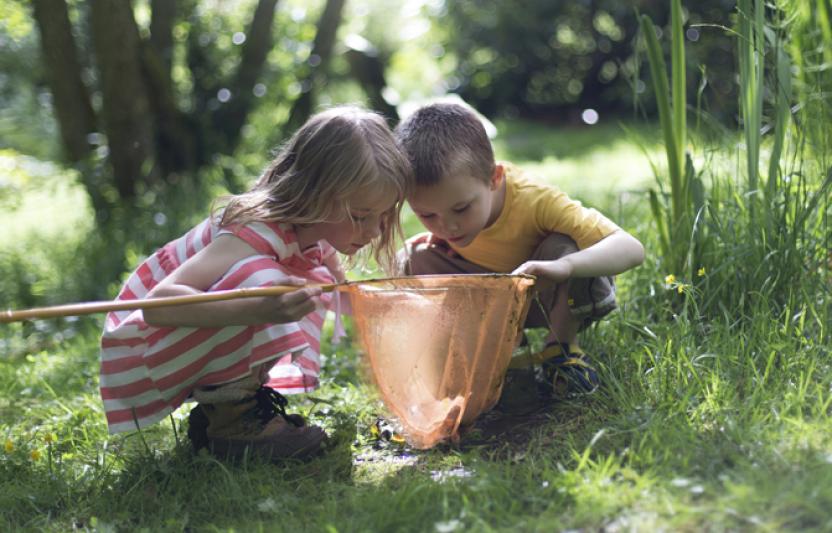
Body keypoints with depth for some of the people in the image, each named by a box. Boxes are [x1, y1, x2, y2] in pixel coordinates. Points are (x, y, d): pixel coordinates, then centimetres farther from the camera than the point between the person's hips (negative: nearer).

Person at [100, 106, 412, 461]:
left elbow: (344, 295, 17)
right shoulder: (256, 232, -31)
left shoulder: (314, 233, -5)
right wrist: (260, 310, -56)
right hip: (143, 353, -9)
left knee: (316, 282, 3)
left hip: (200, 348, 9)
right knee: (260, 279, -32)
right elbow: (159, 303, -43)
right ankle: (227, 416, -16)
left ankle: (249, 398, 3)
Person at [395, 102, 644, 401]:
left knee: (565, 246, -37)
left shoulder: (535, 200, -37)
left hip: (557, 297, -3)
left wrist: (562, 266, -63)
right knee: (415, 259, -20)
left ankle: (562, 347, -11)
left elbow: (631, 248, -46)